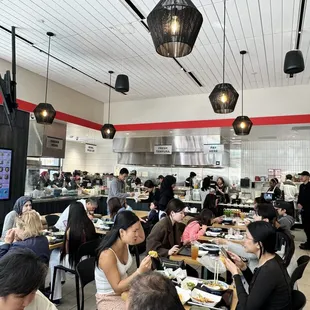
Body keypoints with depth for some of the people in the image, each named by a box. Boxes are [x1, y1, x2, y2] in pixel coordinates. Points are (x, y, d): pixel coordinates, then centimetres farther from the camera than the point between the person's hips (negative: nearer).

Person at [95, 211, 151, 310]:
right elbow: (117, 288, -25)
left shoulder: (125, 243, -9)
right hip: (109, 299, -7)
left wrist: (138, 224, -11)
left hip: (124, 289, 7)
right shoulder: (107, 255, -31)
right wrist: (139, 271, -36)